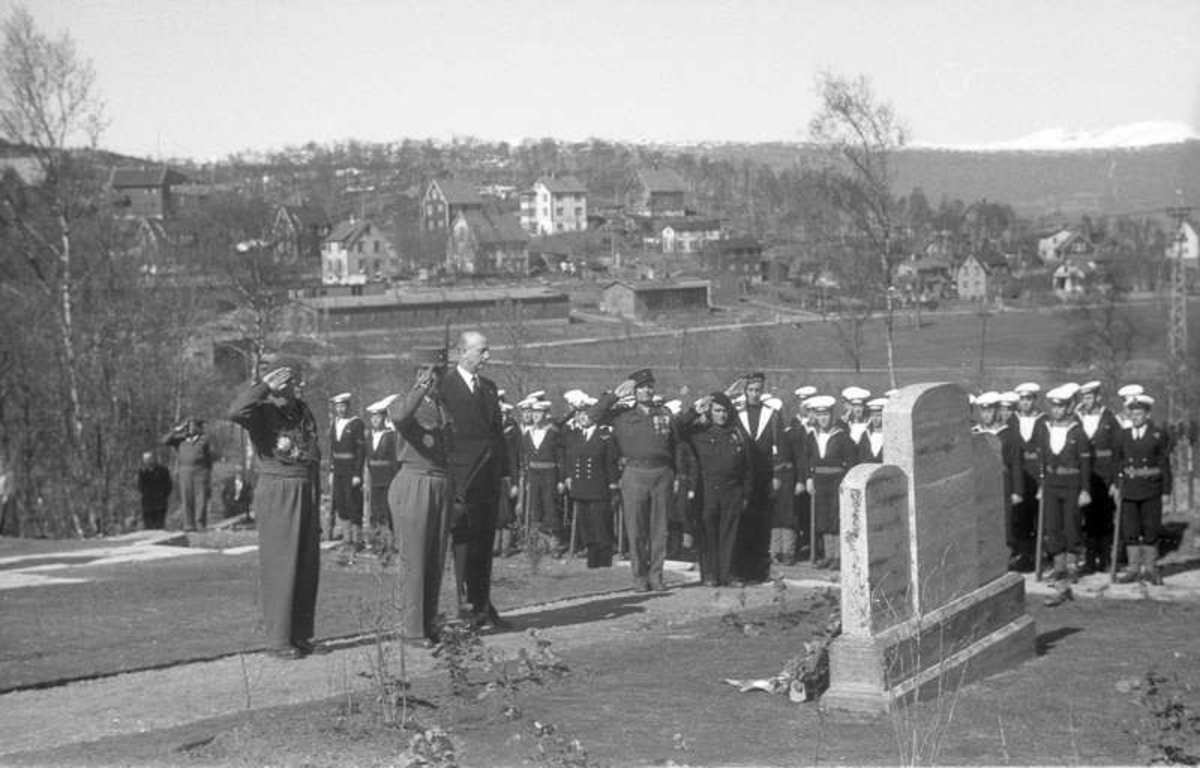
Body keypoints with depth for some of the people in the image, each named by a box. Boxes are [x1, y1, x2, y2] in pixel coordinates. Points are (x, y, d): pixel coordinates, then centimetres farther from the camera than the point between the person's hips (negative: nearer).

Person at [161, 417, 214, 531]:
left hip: (200, 471, -1)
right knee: (187, 499, -2)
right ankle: (189, 525, -2)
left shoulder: (204, 439, 9)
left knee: (201, 499, -6)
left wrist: (209, 473, 3)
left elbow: (209, 458, 9)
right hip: (185, 471, 1)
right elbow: (165, 441, 2)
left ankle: (200, 525, -6)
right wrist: (177, 430, 0)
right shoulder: (180, 439, 12)